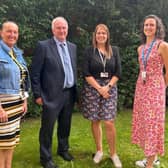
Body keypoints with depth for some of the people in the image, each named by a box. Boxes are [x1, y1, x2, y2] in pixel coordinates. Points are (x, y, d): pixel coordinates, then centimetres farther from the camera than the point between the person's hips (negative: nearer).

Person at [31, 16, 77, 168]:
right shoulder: (43, 46, -7)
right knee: (47, 127, 4)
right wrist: (38, 95, -10)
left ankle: (63, 149, 38)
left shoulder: (73, 47, 10)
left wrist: (75, 90, 10)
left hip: (70, 94, 5)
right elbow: (35, 73, -8)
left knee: (65, 125, 18)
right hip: (52, 95, -5)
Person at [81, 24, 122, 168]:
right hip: (92, 89, 0)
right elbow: (86, 73, -6)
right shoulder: (89, 51, 1)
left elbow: (118, 72, 3)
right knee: (95, 121, 6)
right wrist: (99, 88, -12)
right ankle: (99, 150, 24)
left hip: (110, 88, 1)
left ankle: (113, 153, 12)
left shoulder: (114, 50, 6)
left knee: (109, 122, -4)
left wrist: (107, 86, -10)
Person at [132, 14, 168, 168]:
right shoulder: (141, 48, 11)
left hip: (155, 89, -7)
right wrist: (143, 85, 15)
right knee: (143, 121, 10)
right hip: (141, 88, 7)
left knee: (152, 122, -2)